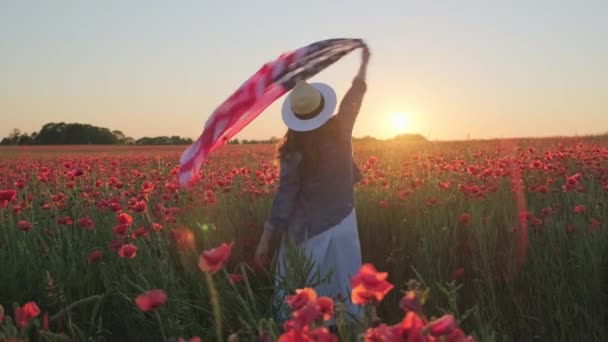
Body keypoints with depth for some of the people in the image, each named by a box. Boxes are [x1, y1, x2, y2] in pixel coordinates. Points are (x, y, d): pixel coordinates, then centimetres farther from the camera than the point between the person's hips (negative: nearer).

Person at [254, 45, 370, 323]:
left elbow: (284, 200, -16)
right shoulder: (340, 131, -6)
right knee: (347, 291, 14)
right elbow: (354, 97, 12)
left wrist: (265, 241, -10)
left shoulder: (295, 154, -16)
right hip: (342, 227, 4)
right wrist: (364, 63, 28)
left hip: (309, 233, -4)